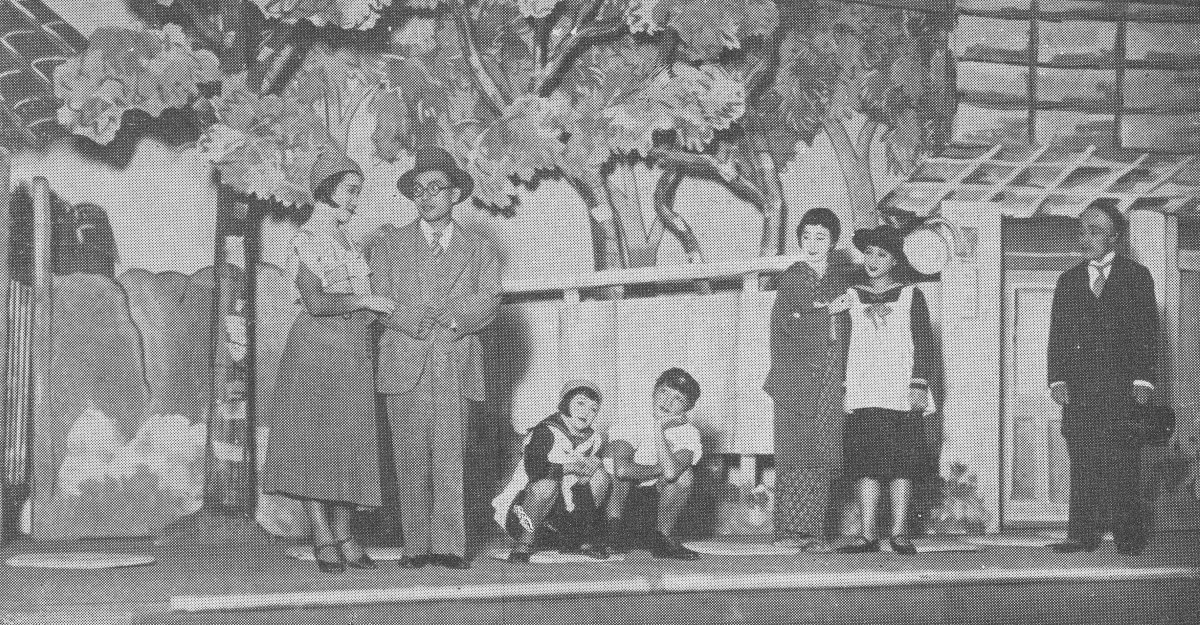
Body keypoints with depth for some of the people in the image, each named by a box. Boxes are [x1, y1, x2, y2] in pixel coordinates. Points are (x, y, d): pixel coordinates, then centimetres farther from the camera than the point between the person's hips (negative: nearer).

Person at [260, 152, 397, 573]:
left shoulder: (344, 242, 18)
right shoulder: (306, 239, -7)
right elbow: (316, 302, -17)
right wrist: (365, 301, -11)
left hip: (353, 356, 8)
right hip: (317, 351, -8)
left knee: (349, 445, 6)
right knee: (315, 442, -6)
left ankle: (343, 537, 9)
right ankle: (323, 539, -5)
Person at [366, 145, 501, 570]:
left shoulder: (479, 250, 15)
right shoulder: (390, 244, 14)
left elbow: (487, 303, 2)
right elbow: (380, 301, 3)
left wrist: (449, 318, -12)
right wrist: (418, 323, -10)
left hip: (456, 368, 0)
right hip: (404, 365, 0)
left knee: (450, 459, -6)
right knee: (411, 461, -2)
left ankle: (449, 546, -5)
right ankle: (417, 546, 2)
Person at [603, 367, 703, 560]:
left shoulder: (688, 433, -16)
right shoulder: (632, 425, -21)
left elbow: (671, 473, -37)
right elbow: (621, 469, -40)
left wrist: (659, 429, -35)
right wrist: (661, 470, -27)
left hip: (658, 491, 2)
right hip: (621, 490, -2)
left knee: (684, 476, -27)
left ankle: (662, 538, -14)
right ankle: (614, 530, -16)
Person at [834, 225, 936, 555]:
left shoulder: (911, 296, 9)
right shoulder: (851, 297, 14)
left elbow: (924, 343, 5)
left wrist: (919, 385, -5)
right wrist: (846, 389, 5)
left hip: (902, 395, -1)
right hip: (863, 395, 1)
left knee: (902, 464, -3)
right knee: (866, 463, -5)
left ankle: (899, 532, -1)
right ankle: (868, 534, -4)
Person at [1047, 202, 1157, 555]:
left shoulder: (1137, 276, 9)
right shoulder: (1068, 281, 18)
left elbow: (1147, 331, 2)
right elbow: (1057, 334, 13)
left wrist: (1142, 379, -8)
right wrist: (1057, 378, 0)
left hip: (1122, 388, -3)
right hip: (1078, 389, 3)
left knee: (1122, 466, -8)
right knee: (1082, 464, -1)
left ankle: (1128, 536, -4)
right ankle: (1082, 536, 0)